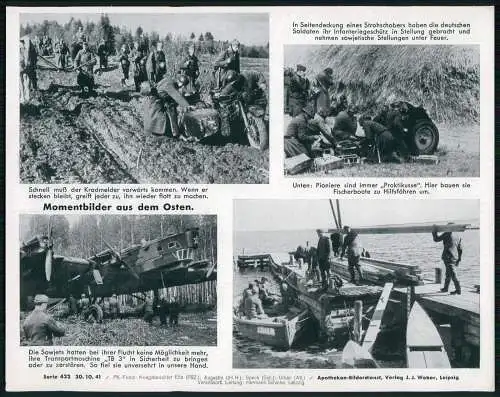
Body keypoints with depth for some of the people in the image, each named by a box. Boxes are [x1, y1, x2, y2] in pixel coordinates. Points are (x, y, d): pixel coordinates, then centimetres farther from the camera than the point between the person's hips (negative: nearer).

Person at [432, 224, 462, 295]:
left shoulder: (447, 234, -8)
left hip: (449, 258, -7)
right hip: (455, 257, 7)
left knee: (453, 274, -7)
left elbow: (436, 239, 0)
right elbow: (460, 249, 16)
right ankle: (445, 288, 33)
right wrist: (459, 259, 22)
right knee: (448, 274, 20)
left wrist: (434, 232, 15)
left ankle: (458, 290, -11)